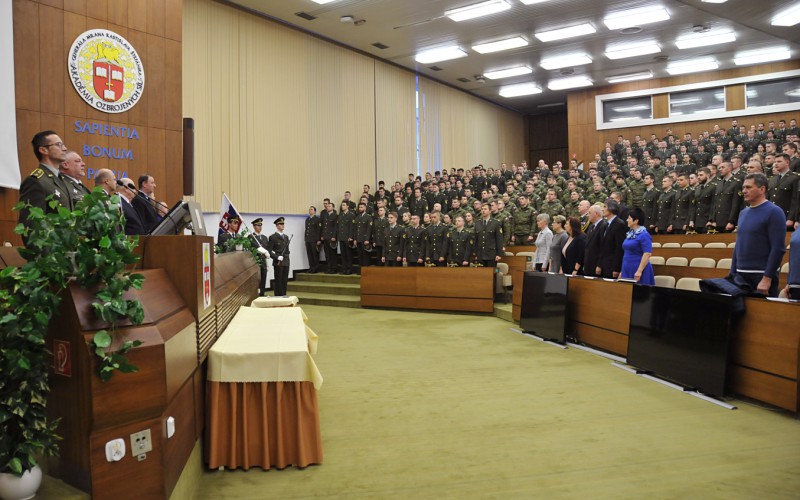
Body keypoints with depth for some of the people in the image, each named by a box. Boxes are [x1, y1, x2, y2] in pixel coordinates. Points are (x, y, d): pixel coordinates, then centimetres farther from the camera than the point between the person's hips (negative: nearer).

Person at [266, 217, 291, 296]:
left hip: (286, 262, 6)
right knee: (278, 282, -3)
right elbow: (268, 251, -9)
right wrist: (277, 257, -15)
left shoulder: (286, 237, 17)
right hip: (278, 263, -6)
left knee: (285, 282, 7)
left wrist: (287, 259, 8)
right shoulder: (272, 237, -4)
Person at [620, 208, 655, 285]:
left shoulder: (644, 235, -11)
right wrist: (622, 271, 18)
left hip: (637, 272, -8)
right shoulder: (630, 233, 13)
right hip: (627, 271, 8)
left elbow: (647, 254, -18)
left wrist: (639, 271, -23)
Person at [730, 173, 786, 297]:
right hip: (741, 275, 6)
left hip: (762, 275, -6)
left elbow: (778, 248, -15)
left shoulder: (774, 212, -9)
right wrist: (732, 274, 12)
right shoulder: (743, 213, 12)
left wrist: (767, 278, -20)